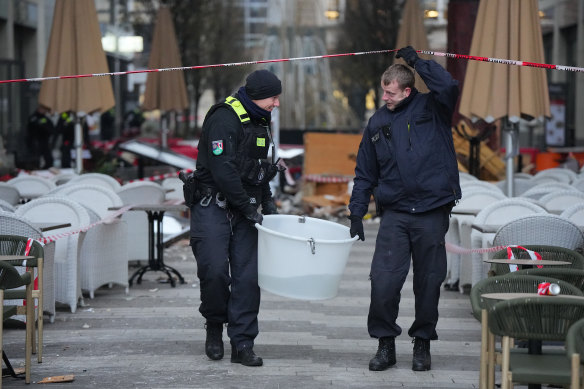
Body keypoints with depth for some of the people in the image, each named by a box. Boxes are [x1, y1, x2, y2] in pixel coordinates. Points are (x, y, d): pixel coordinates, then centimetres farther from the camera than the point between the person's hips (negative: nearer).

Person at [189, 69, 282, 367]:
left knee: (248, 276, -1)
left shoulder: (260, 121, 15)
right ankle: (215, 325, 12)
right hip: (213, 206, -7)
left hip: (245, 208, 7)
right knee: (214, 270, -15)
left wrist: (267, 200, 15)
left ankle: (242, 345, 2)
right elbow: (222, 170, -21)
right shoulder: (224, 118, -14)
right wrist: (249, 207, -17)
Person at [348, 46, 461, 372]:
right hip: (395, 214, 2)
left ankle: (423, 344, 20)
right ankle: (385, 343, 7)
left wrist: (417, 61, -11)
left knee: (429, 282, 6)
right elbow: (365, 173, 16)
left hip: (432, 213, -2)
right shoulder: (378, 123, 12)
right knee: (383, 281, -8)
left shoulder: (432, 109, 2)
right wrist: (357, 212, 9)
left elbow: (449, 86, -21)